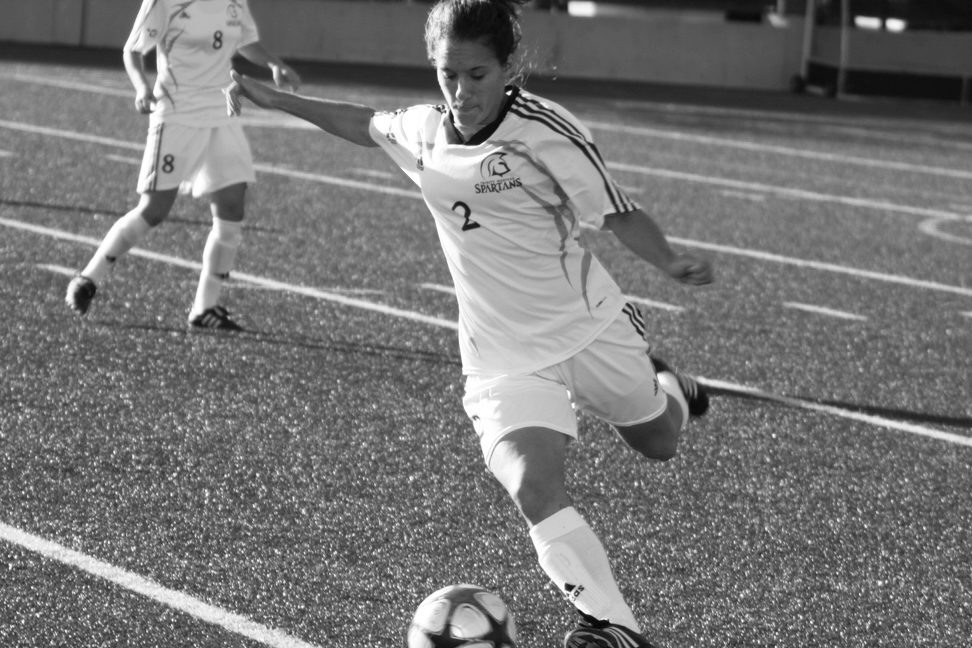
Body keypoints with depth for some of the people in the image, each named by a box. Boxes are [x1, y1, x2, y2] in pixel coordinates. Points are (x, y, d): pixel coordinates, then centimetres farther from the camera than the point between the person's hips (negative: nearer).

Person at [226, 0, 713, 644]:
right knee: (534, 488, -23)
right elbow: (362, 121, 19)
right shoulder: (421, 132, -3)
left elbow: (616, 212, -12)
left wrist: (670, 260, -28)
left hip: (591, 325, -2)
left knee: (659, 442, 22)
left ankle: (662, 383, 59)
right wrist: (274, 100, 22)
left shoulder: (545, 130, -18)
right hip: (504, 360, 2)